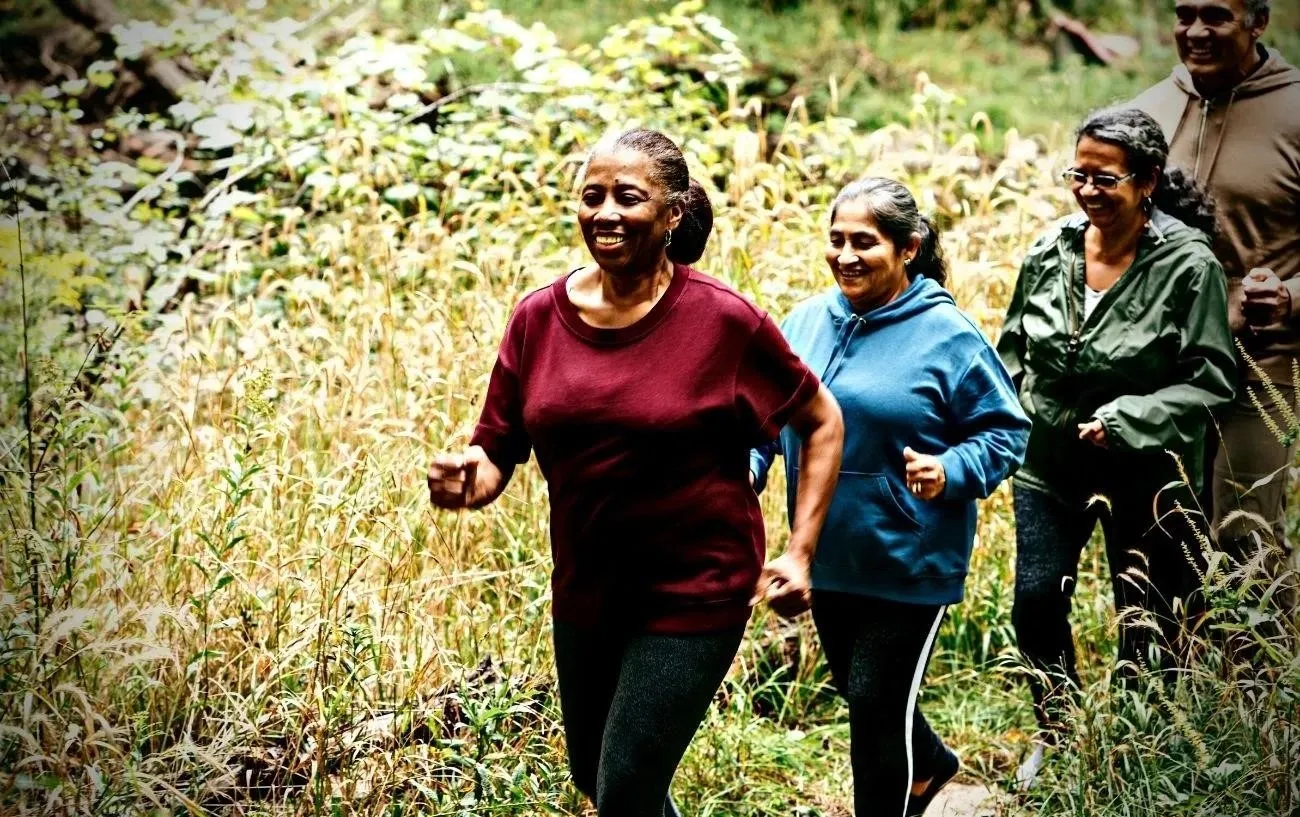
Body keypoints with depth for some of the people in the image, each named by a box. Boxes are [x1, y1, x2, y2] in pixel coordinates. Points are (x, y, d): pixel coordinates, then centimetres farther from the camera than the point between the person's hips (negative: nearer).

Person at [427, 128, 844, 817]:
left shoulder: (723, 320, -14)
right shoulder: (538, 318, -5)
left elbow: (822, 424, -1)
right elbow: (496, 454, 0)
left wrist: (800, 552, -7)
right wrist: (465, 479, -23)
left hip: (693, 594, -5)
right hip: (585, 589, 5)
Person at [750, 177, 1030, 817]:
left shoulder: (947, 336, -14)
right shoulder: (806, 321, 1)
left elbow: (1005, 431, -9)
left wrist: (951, 472, -26)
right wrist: (748, 465, -6)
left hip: (910, 565, -6)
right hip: (828, 556, 6)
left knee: (877, 703, -2)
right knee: (856, 689, 22)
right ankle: (929, 763, 50)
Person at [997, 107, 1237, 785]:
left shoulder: (1187, 264, -16)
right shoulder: (1052, 249, -2)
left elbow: (1210, 378, -15)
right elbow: (1013, 343, 13)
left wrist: (1126, 420, -24)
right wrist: (1019, 409, 0)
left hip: (1144, 473, -4)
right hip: (1049, 462, 4)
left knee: (1145, 623, 8)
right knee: (1036, 602, 7)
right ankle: (1057, 737, 29)